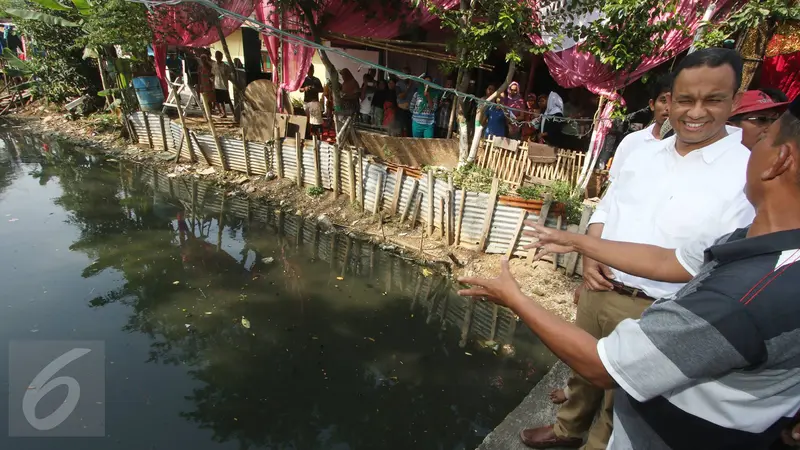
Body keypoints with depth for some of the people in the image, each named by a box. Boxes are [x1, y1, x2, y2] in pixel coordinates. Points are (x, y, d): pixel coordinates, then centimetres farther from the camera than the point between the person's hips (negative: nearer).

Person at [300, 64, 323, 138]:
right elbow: (300, 89, 9)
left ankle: (319, 133, -10)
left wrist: (315, 89, -12)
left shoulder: (317, 80, 6)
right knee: (308, 119, 5)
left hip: (315, 101, -2)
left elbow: (321, 90, 7)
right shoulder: (304, 79, 9)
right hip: (306, 101, 2)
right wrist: (305, 89, -13)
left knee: (317, 118, -11)